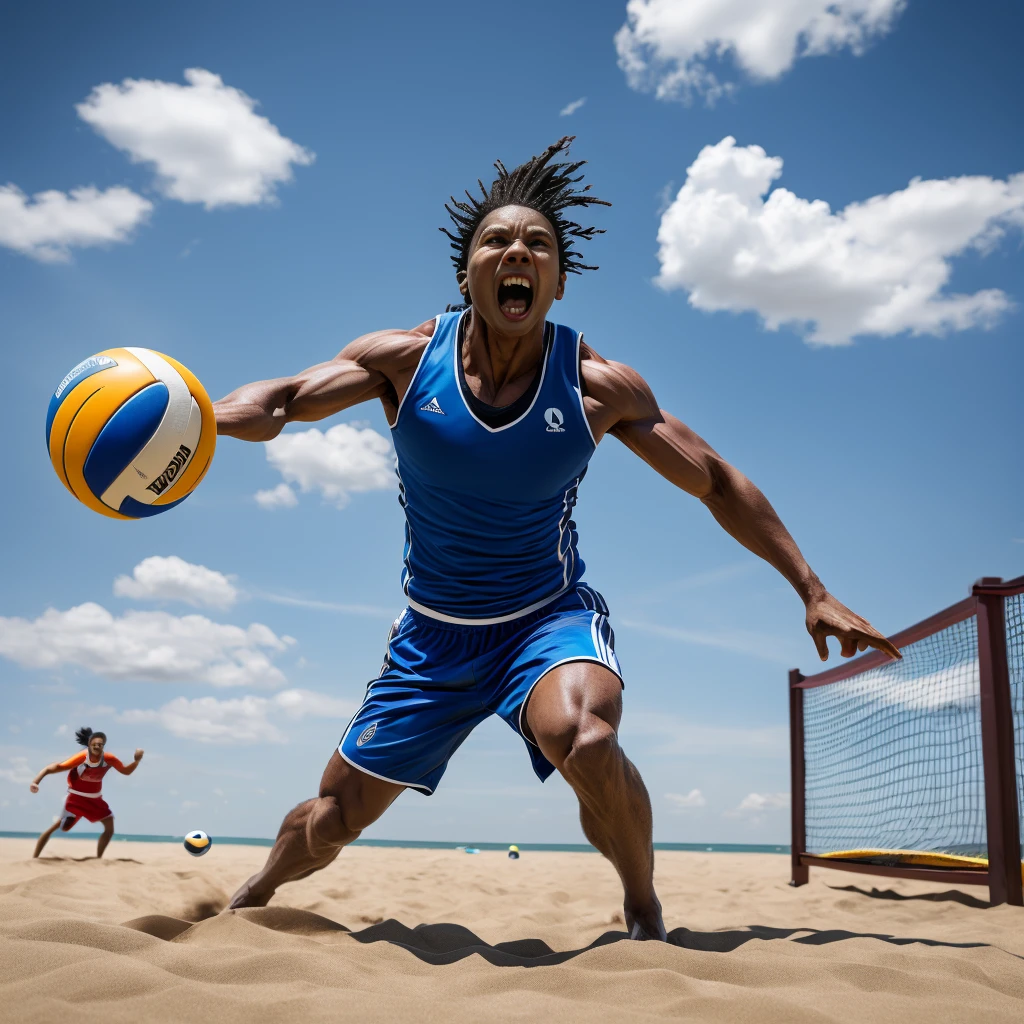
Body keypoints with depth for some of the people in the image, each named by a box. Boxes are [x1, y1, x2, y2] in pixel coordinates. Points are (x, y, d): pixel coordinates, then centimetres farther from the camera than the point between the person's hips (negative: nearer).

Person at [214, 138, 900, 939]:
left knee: (584, 738, -36)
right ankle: (253, 899, 45)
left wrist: (812, 590, -8)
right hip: (434, 632, 2)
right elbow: (277, 404, -14)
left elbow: (718, 485, -6)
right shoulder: (405, 359, -12)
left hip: (550, 617, -2)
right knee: (334, 819, 10)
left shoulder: (599, 386, -14)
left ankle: (645, 912, -6)